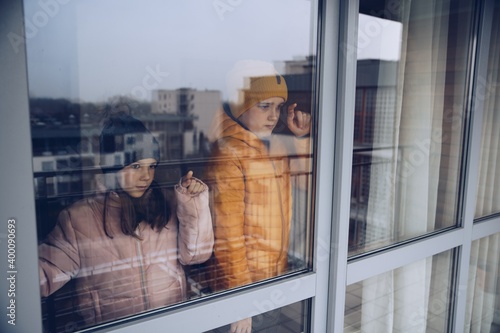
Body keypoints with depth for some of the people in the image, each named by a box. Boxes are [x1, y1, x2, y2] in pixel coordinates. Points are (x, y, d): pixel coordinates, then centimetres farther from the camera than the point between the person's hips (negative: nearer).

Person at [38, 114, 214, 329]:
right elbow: (45, 274, -4)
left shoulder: (167, 207, 2)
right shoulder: (79, 218, -3)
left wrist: (194, 205, -9)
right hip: (111, 326, -1)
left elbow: (195, 254, -1)